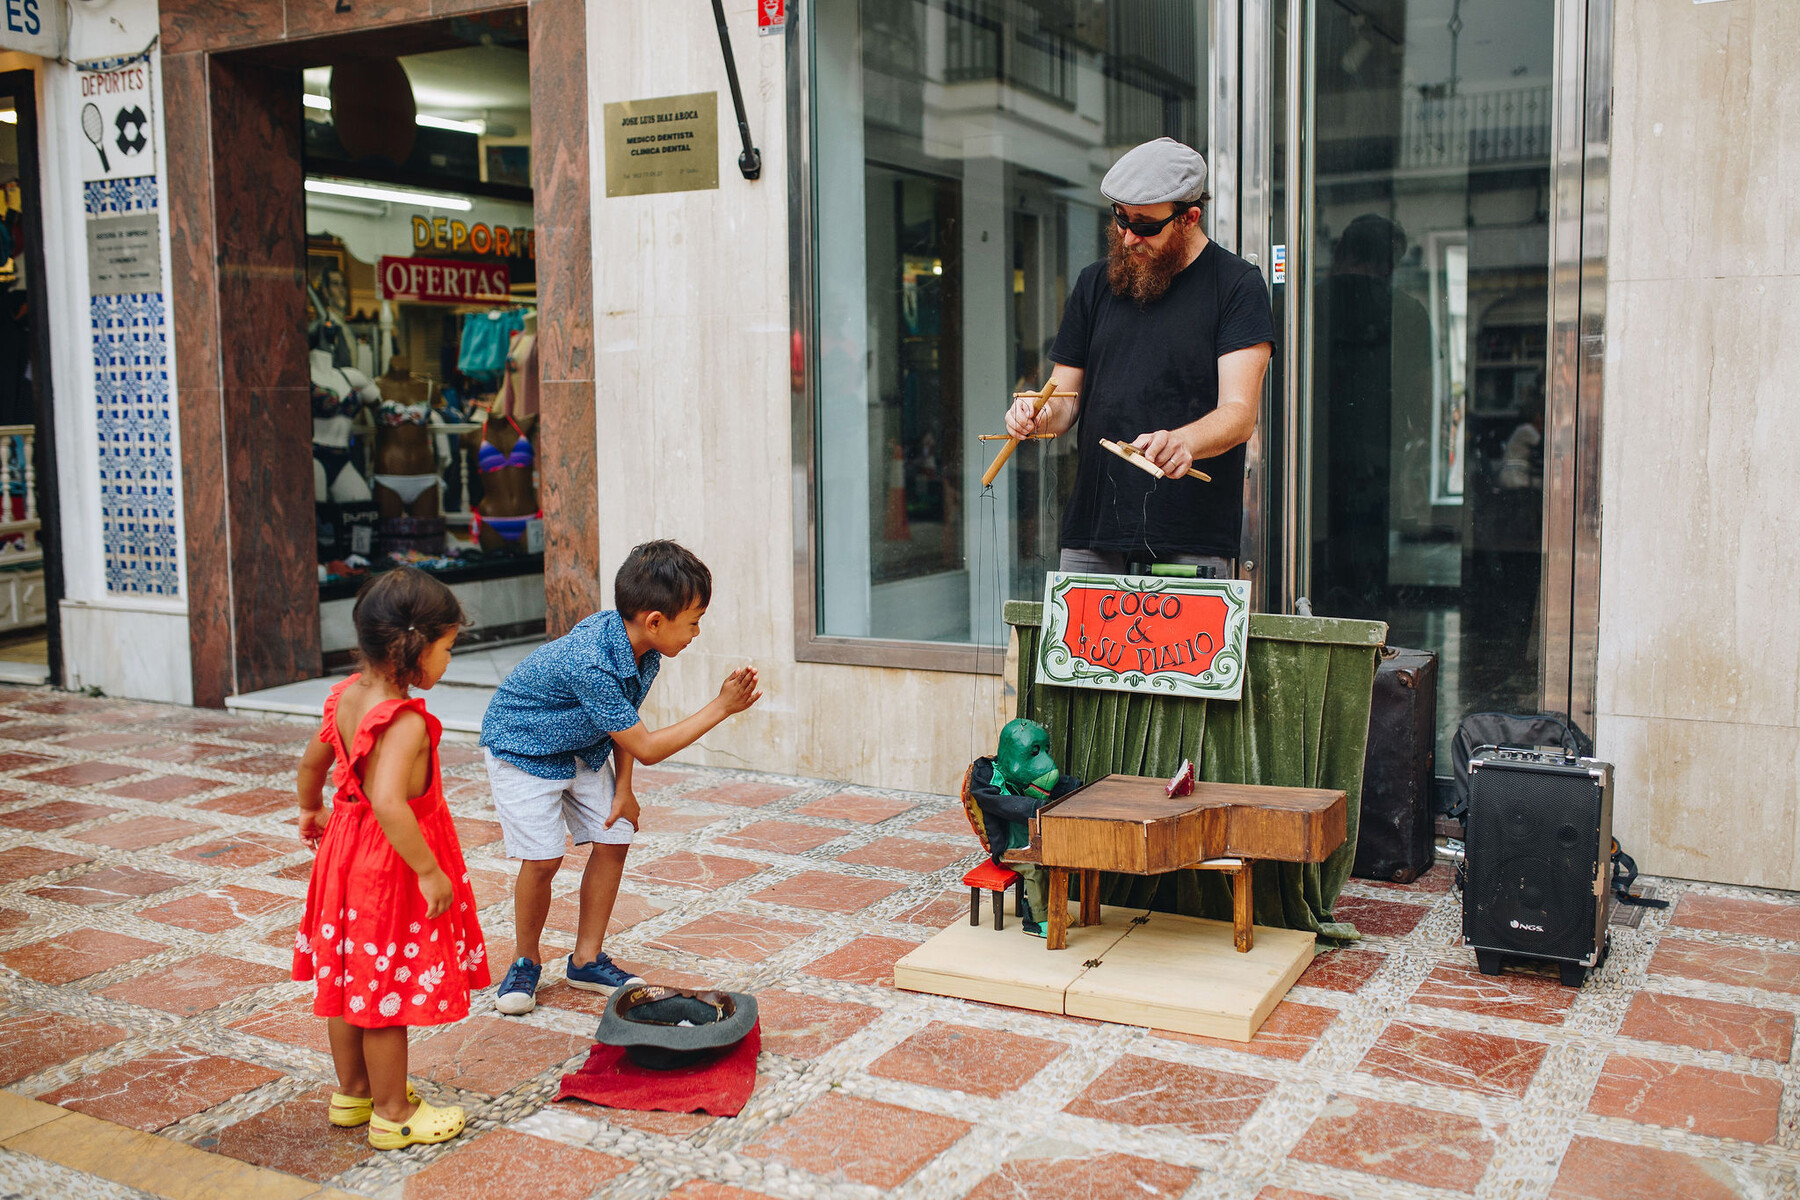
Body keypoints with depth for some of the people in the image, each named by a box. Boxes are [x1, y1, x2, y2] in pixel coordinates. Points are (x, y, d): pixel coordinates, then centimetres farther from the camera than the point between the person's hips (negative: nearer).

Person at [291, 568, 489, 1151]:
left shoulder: (345, 697, -1)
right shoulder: (406, 723, -28)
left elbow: (312, 761, 15)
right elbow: (389, 803, -39)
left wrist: (311, 811, 33)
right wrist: (430, 872, -32)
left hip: (347, 850, 9)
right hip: (393, 868, -9)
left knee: (348, 977, 20)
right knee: (389, 989, 4)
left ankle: (353, 1090, 37)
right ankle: (393, 1113, 18)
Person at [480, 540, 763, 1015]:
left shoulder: (642, 646, -15)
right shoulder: (590, 664, -40)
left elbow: (624, 720, 1)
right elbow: (645, 747, -31)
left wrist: (622, 789, -2)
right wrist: (720, 709, -31)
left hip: (585, 747, 8)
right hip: (521, 745, -8)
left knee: (613, 840, 1)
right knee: (543, 858, -12)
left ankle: (586, 961, 15)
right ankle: (526, 962, 13)